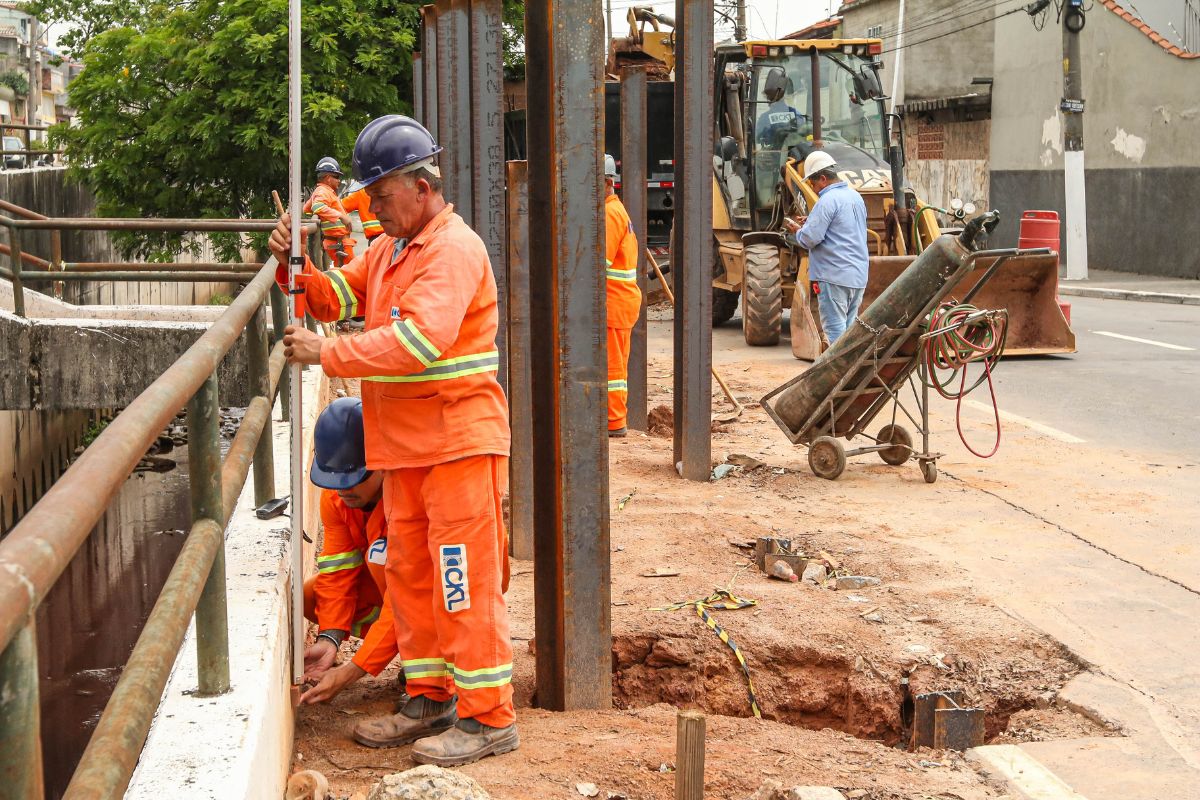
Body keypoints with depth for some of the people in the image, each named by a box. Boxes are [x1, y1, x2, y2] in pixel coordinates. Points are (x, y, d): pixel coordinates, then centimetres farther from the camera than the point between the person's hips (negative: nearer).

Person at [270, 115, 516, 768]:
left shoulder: (455, 249, -15)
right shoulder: (389, 248, 15)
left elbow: (420, 340, -26)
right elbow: (339, 298, 17)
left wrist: (327, 355, -22)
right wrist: (297, 265, -2)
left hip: (458, 440, -9)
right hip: (404, 444, 10)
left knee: (464, 579, -6)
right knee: (410, 573, 14)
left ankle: (488, 716, 1)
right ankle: (430, 700, 25)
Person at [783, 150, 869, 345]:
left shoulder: (828, 201, -14)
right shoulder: (855, 196, 14)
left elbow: (809, 239, -18)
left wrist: (797, 229, 3)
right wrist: (811, 223, 19)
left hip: (834, 277, -8)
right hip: (858, 276, 8)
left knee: (835, 328, -5)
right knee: (849, 327, 13)